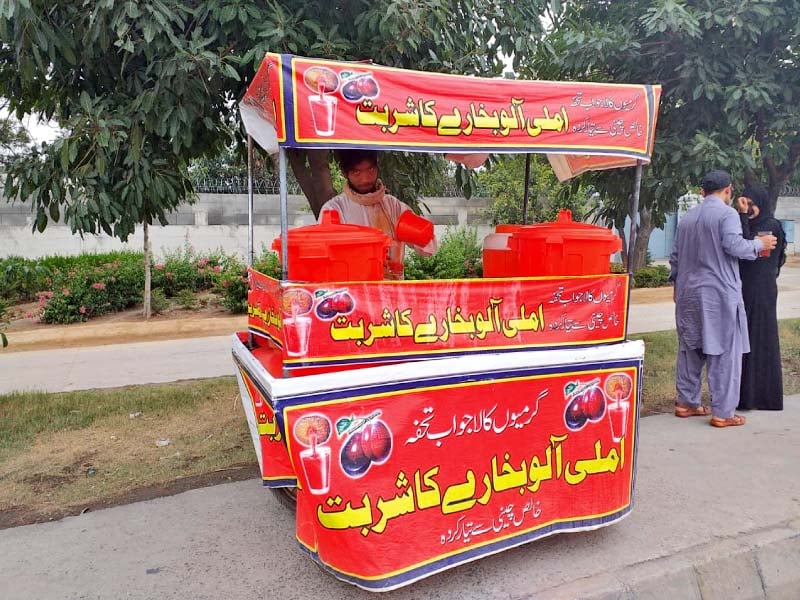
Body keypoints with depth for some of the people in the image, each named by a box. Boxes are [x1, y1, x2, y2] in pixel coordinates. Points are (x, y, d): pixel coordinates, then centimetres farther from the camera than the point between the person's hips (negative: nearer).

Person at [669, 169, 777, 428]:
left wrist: (677, 283, 26)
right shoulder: (726, 213, -8)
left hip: (688, 293, 7)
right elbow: (733, 245, -20)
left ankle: (686, 402, 20)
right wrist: (759, 244, -2)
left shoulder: (687, 217, 13)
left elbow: (675, 256, 17)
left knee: (689, 349, 13)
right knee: (724, 352, -1)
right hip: (719, 293, -7)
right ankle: (722, 412, 2)